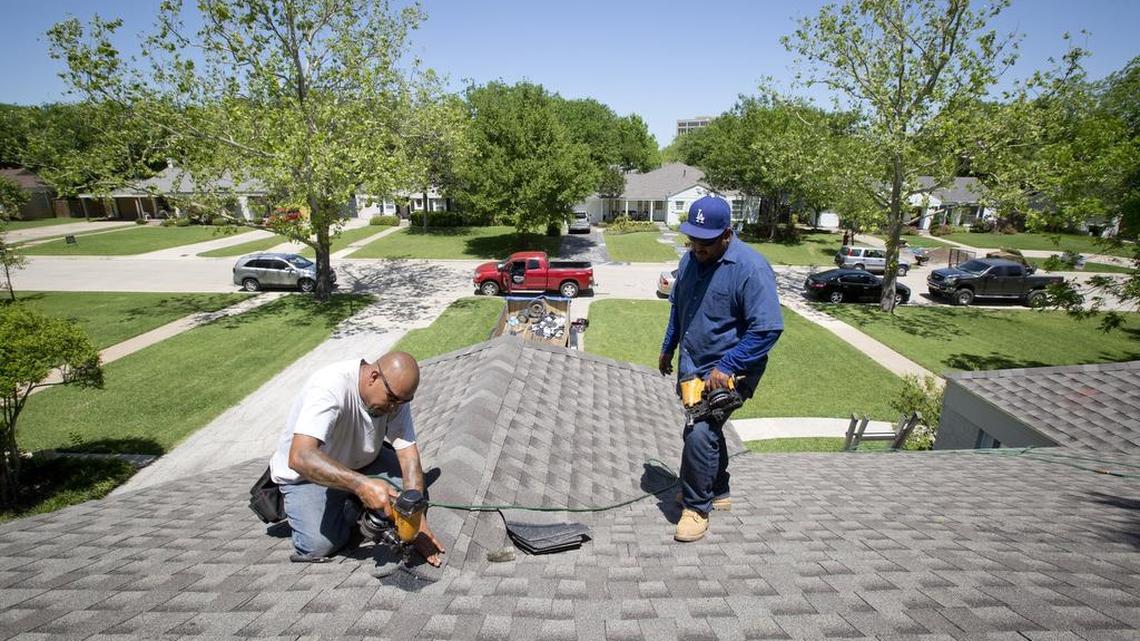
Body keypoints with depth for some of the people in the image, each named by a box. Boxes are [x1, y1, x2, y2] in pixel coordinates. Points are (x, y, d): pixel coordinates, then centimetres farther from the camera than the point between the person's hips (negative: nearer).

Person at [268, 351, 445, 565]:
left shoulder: (397, 393, -18)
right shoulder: (330, 387, -36)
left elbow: (408, 453, -19)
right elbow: (300, 457, -47)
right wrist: (361, 484, -57)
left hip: (361, 462, 5)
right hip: (307, 473, -4)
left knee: (415, 488, -13)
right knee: (318, 546, -21)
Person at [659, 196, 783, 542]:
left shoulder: (751, 268, -21)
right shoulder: (691, 258, 3)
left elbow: (768, 329, -22)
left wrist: (726, 367, -24)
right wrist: (668, 349, 22)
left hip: (727, 372, -7)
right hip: (692, 366, 8)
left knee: (699, 434, -15)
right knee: (707, 429, 19)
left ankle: (697, 508, 5)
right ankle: (717, 492, 40)